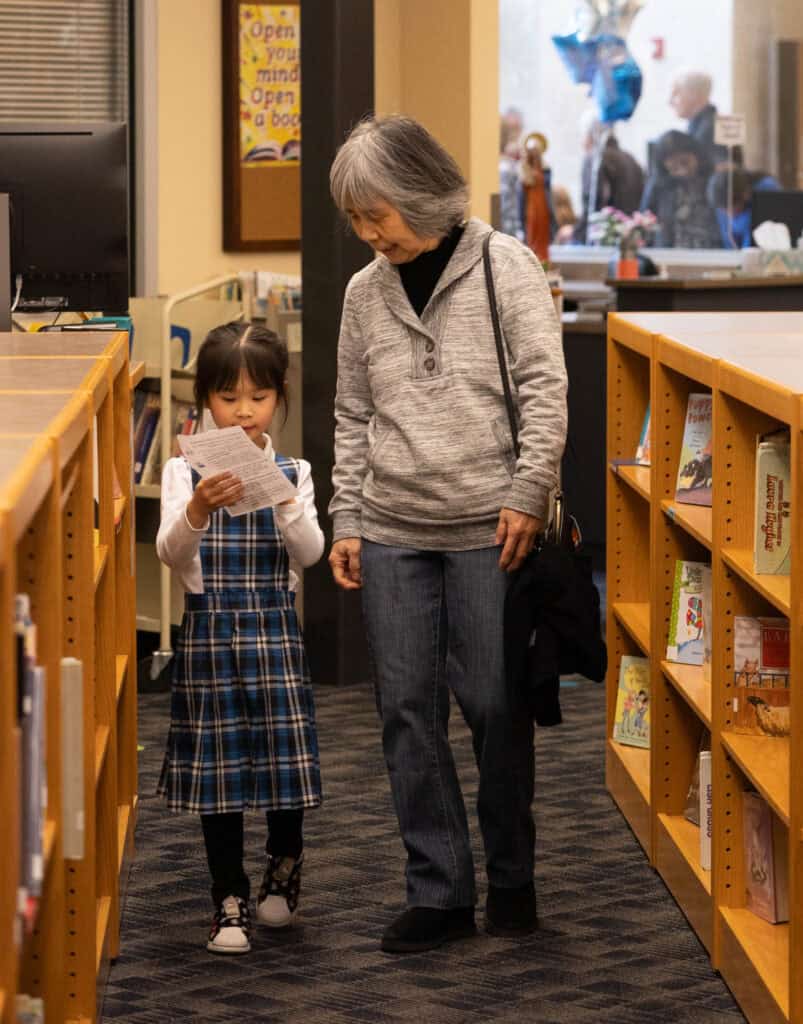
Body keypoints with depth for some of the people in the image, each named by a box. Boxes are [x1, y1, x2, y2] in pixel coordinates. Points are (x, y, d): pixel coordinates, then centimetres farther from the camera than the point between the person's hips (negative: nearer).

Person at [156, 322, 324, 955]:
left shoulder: (292, 473, 3)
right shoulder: (186, 472, -1)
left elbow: (310, 553, -9)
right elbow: (171, 553, -13)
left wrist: (283, 500, -26)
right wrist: (198, 509, -32)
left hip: (275, 629, 1)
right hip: (209, 632, -1)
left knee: (287, 756, 1)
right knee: (217, 765, 2)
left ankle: (284, 865, 29)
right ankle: (231, 901, 12)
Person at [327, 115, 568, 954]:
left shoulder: (503, 265, -3)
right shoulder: (365, 293, 10)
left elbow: (544, 387, -6)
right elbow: (353, 417, 14)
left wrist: (527, 494, -12)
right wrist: (347, 521, 9)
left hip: (485, 530, -4)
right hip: (392, 533, 4)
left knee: (495, 704, 1)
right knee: (407, 710, 3)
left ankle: (511, 878, 19)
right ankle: (439, 893, 11)